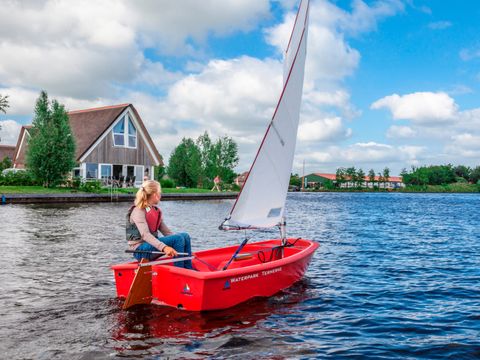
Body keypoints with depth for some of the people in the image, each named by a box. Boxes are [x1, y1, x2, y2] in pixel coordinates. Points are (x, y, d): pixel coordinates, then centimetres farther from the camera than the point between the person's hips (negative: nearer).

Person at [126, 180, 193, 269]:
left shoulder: (156, 210, 14)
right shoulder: (138, 211, -14)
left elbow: (166, 231, 12)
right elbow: (145, 235, -28)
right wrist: (164, 247, -41)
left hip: (152, 243, 9)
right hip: (140, 250, -9)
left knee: (185, 236, -3)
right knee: (178, 238, -23)